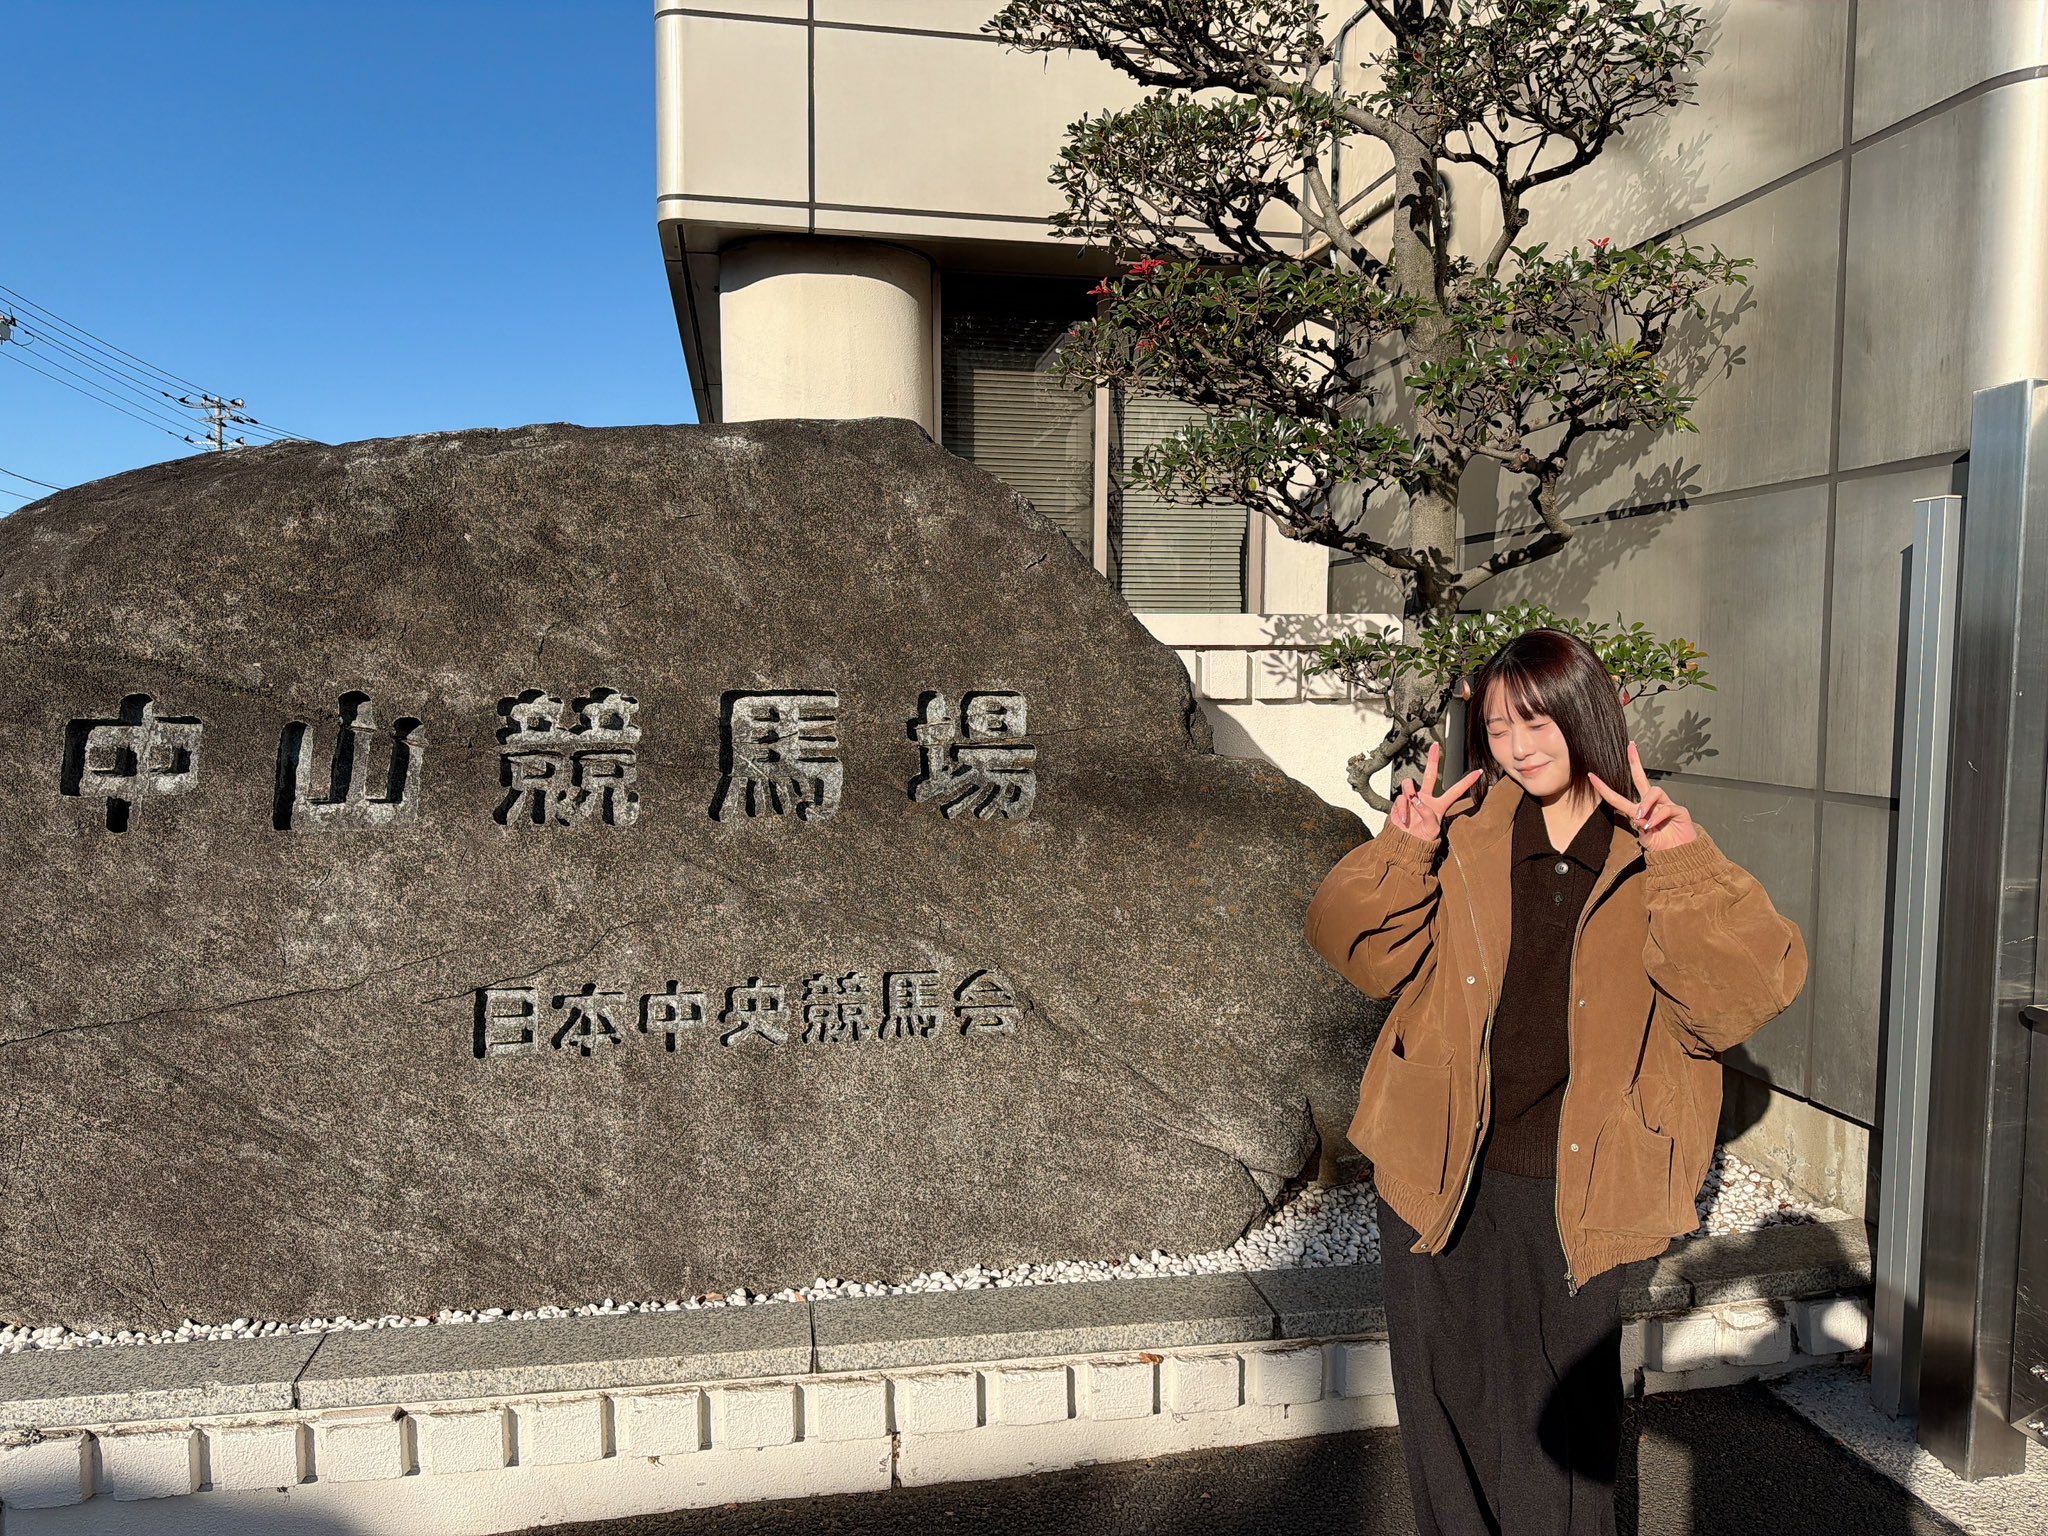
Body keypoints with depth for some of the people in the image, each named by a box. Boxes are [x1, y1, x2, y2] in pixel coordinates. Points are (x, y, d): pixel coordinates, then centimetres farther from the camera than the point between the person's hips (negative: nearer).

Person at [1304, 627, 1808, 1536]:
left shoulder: (1656, 863, -4)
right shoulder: (1465, 832, -1)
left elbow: (1755, 987, -17)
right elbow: (1360, 950, -4)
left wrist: (1683, 859, -26)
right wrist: (1403, 852, -19)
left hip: (1569, 1195, -1)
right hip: (1441, 1180, 2)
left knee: (1560, 1420, 15)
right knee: (1447, 1402, 17)